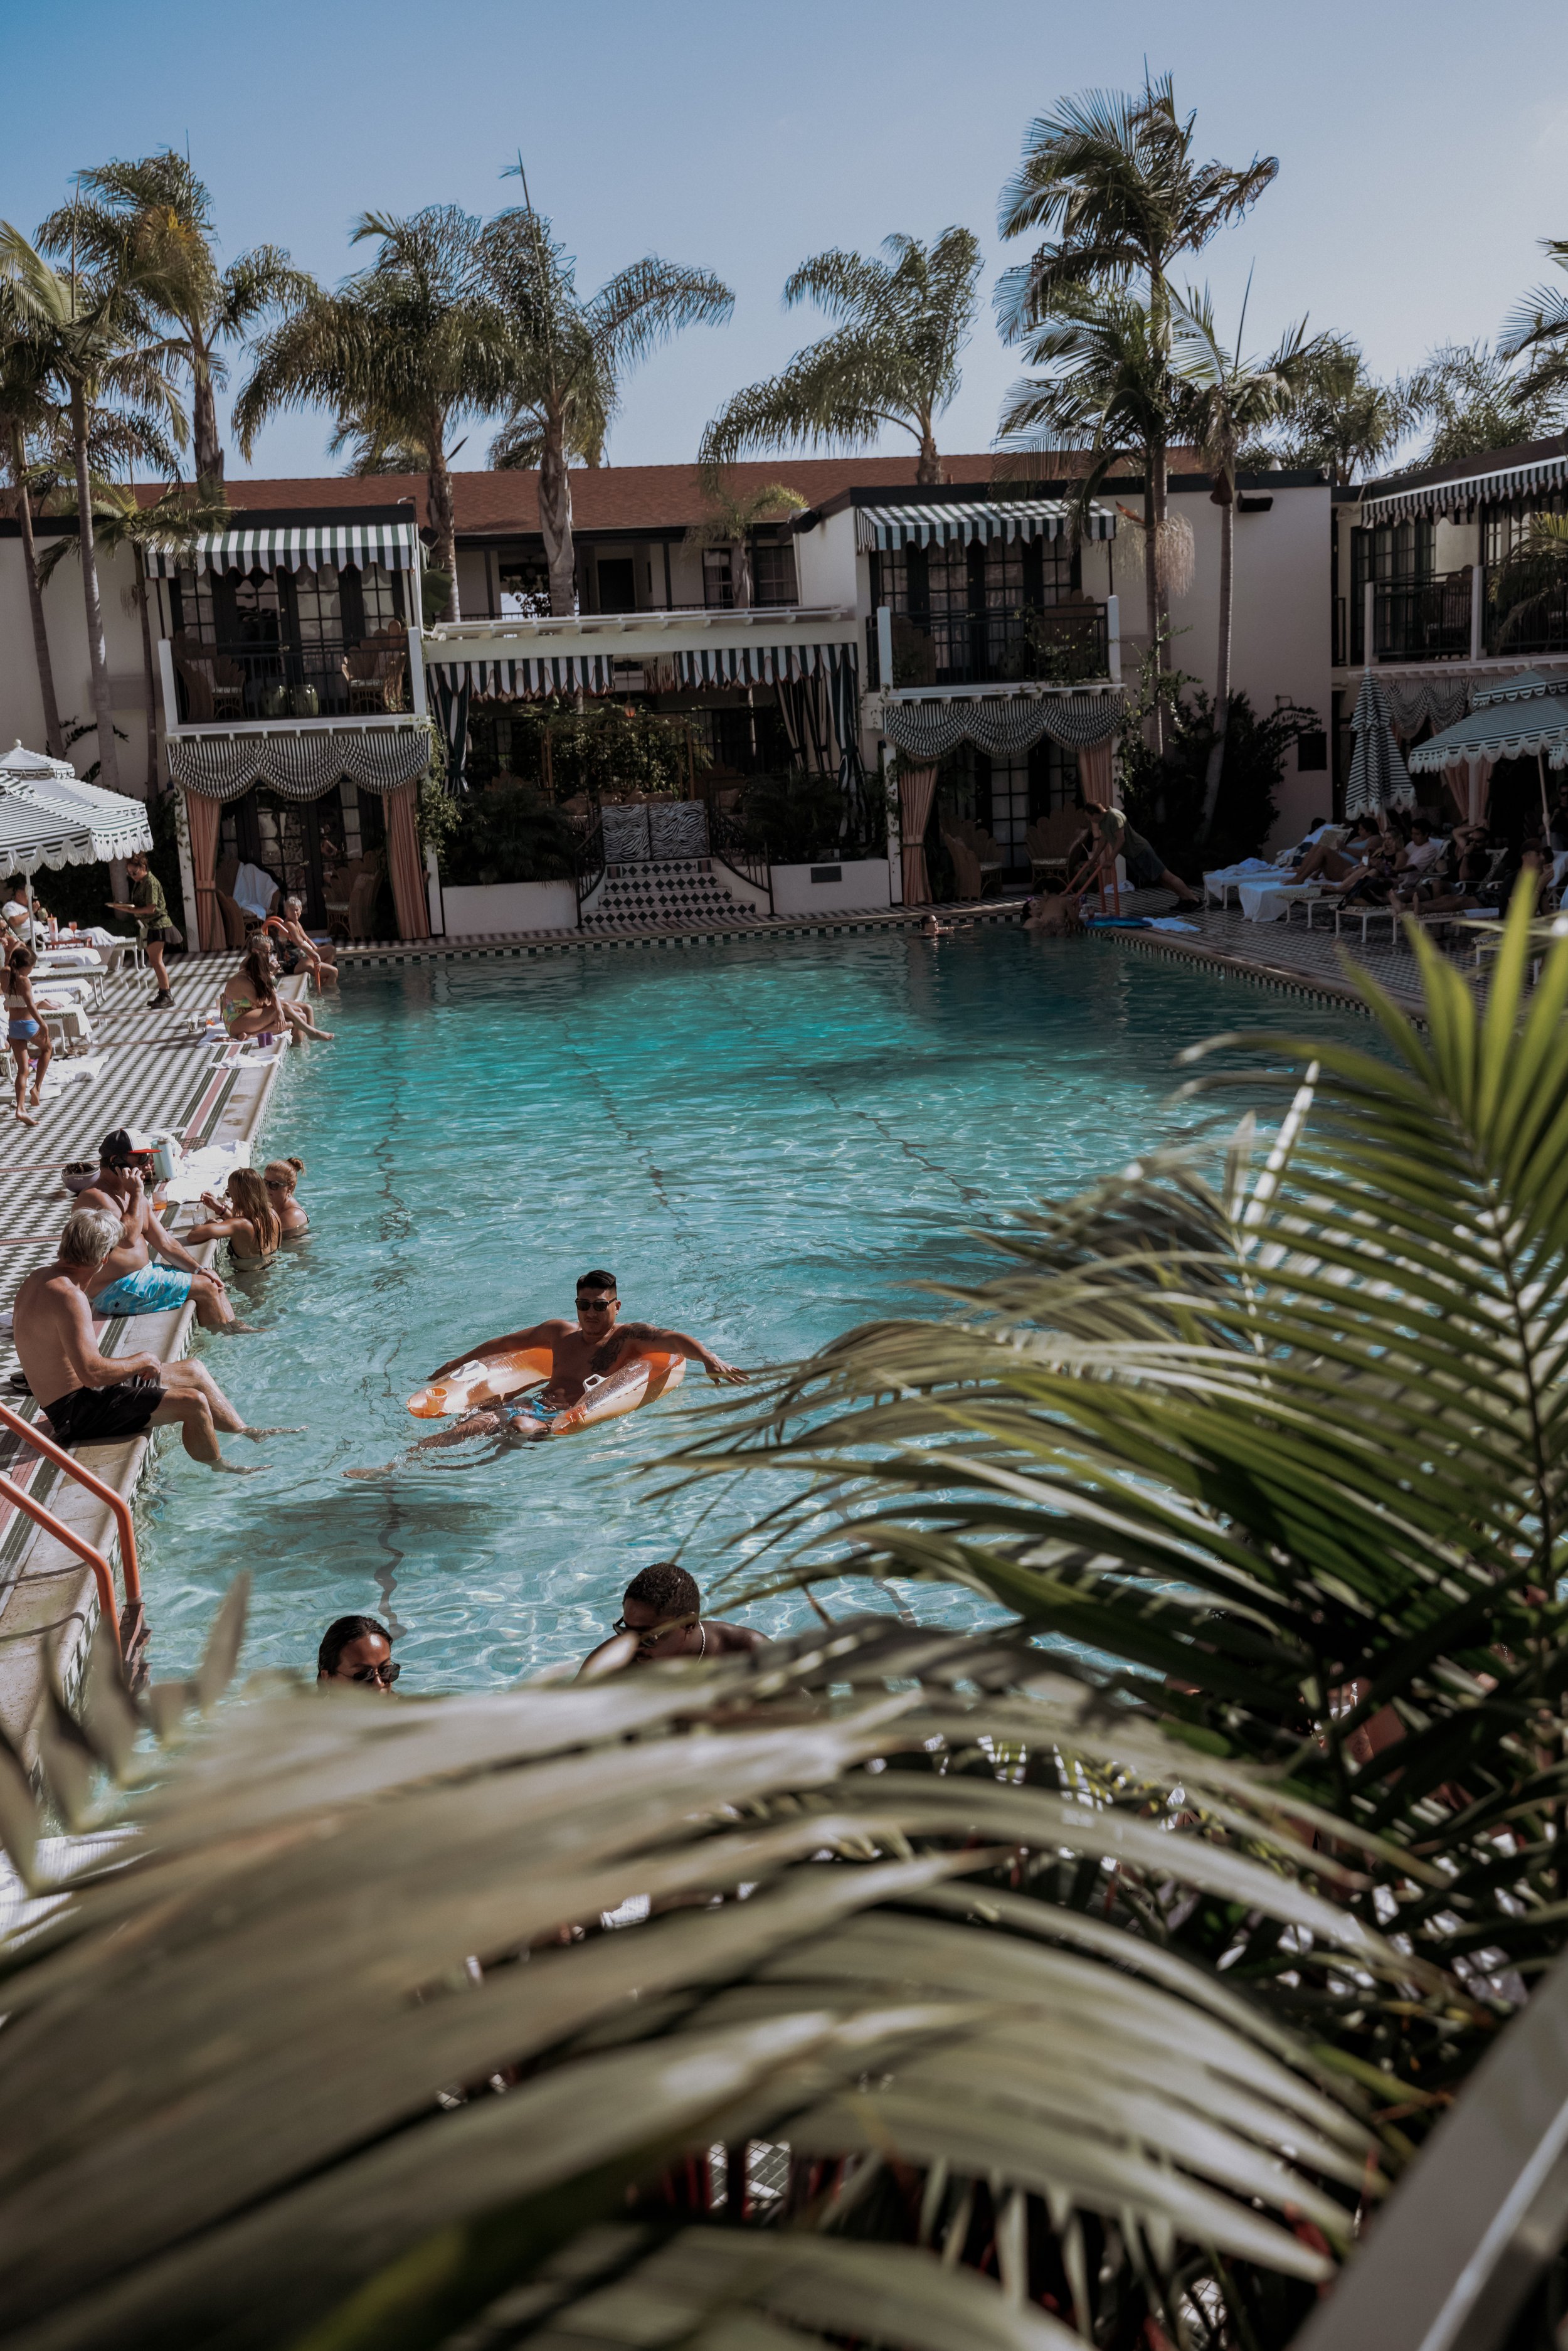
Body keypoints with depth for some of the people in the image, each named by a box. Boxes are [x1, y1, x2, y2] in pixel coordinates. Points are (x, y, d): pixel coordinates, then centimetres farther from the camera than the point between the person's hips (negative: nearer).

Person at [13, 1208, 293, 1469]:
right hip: (80, 1411, -11)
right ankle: (221, 1473, 11)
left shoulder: (38, 1279, 7)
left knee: (194, 1371, 15)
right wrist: (143, 1361, -16)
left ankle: (249, 1434, 27)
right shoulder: (68, 1295, -27)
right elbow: (92, 1373, -32)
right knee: (194, 1402, -16)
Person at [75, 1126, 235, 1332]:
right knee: (205, 1289, -12)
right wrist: (137, 1194, -22)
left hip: (144, 1273, 10)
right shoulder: (95, 1198, -17)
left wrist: (198, 1269, 6)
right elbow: (128, 1238, -31)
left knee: (213, 1280, 11)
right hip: (117, 1293, -10)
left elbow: (165, 1243, 16)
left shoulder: (133, 1196, 13)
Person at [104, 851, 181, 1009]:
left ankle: (166, 995, -12)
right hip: (149, 926, 9)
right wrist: (125, 905, -1)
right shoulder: (139, 883, 12)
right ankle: (163, 993, 16)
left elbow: (151, 908, -22)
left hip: (157, 925, -9)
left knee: (156, 960, -13)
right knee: (155, 960, 11)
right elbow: (141, 905, 14)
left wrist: (131, 910, -22)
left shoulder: (151, 883, -16)